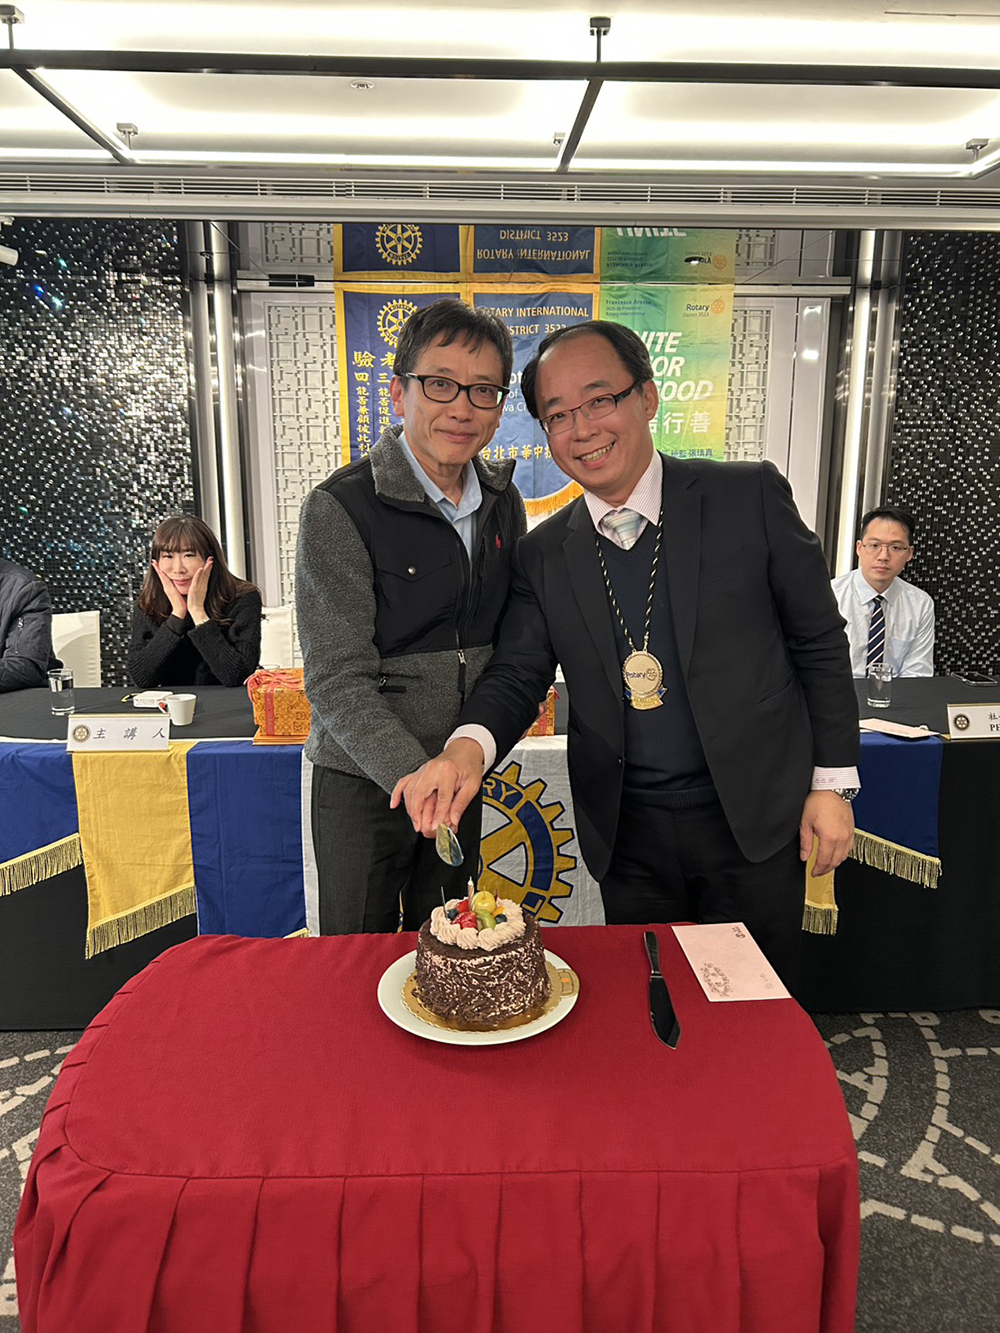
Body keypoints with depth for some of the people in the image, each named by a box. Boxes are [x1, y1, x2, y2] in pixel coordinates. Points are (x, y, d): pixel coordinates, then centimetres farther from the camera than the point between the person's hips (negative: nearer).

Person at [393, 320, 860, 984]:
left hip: (754, 820, -1)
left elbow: (820, 643, -1)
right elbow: (517, 674, -3)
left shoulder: (750, 497, -7)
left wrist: (833, 781, -2)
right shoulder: (544, 556, 1)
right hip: (627, 835, 2)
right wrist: (470, 747, -25)